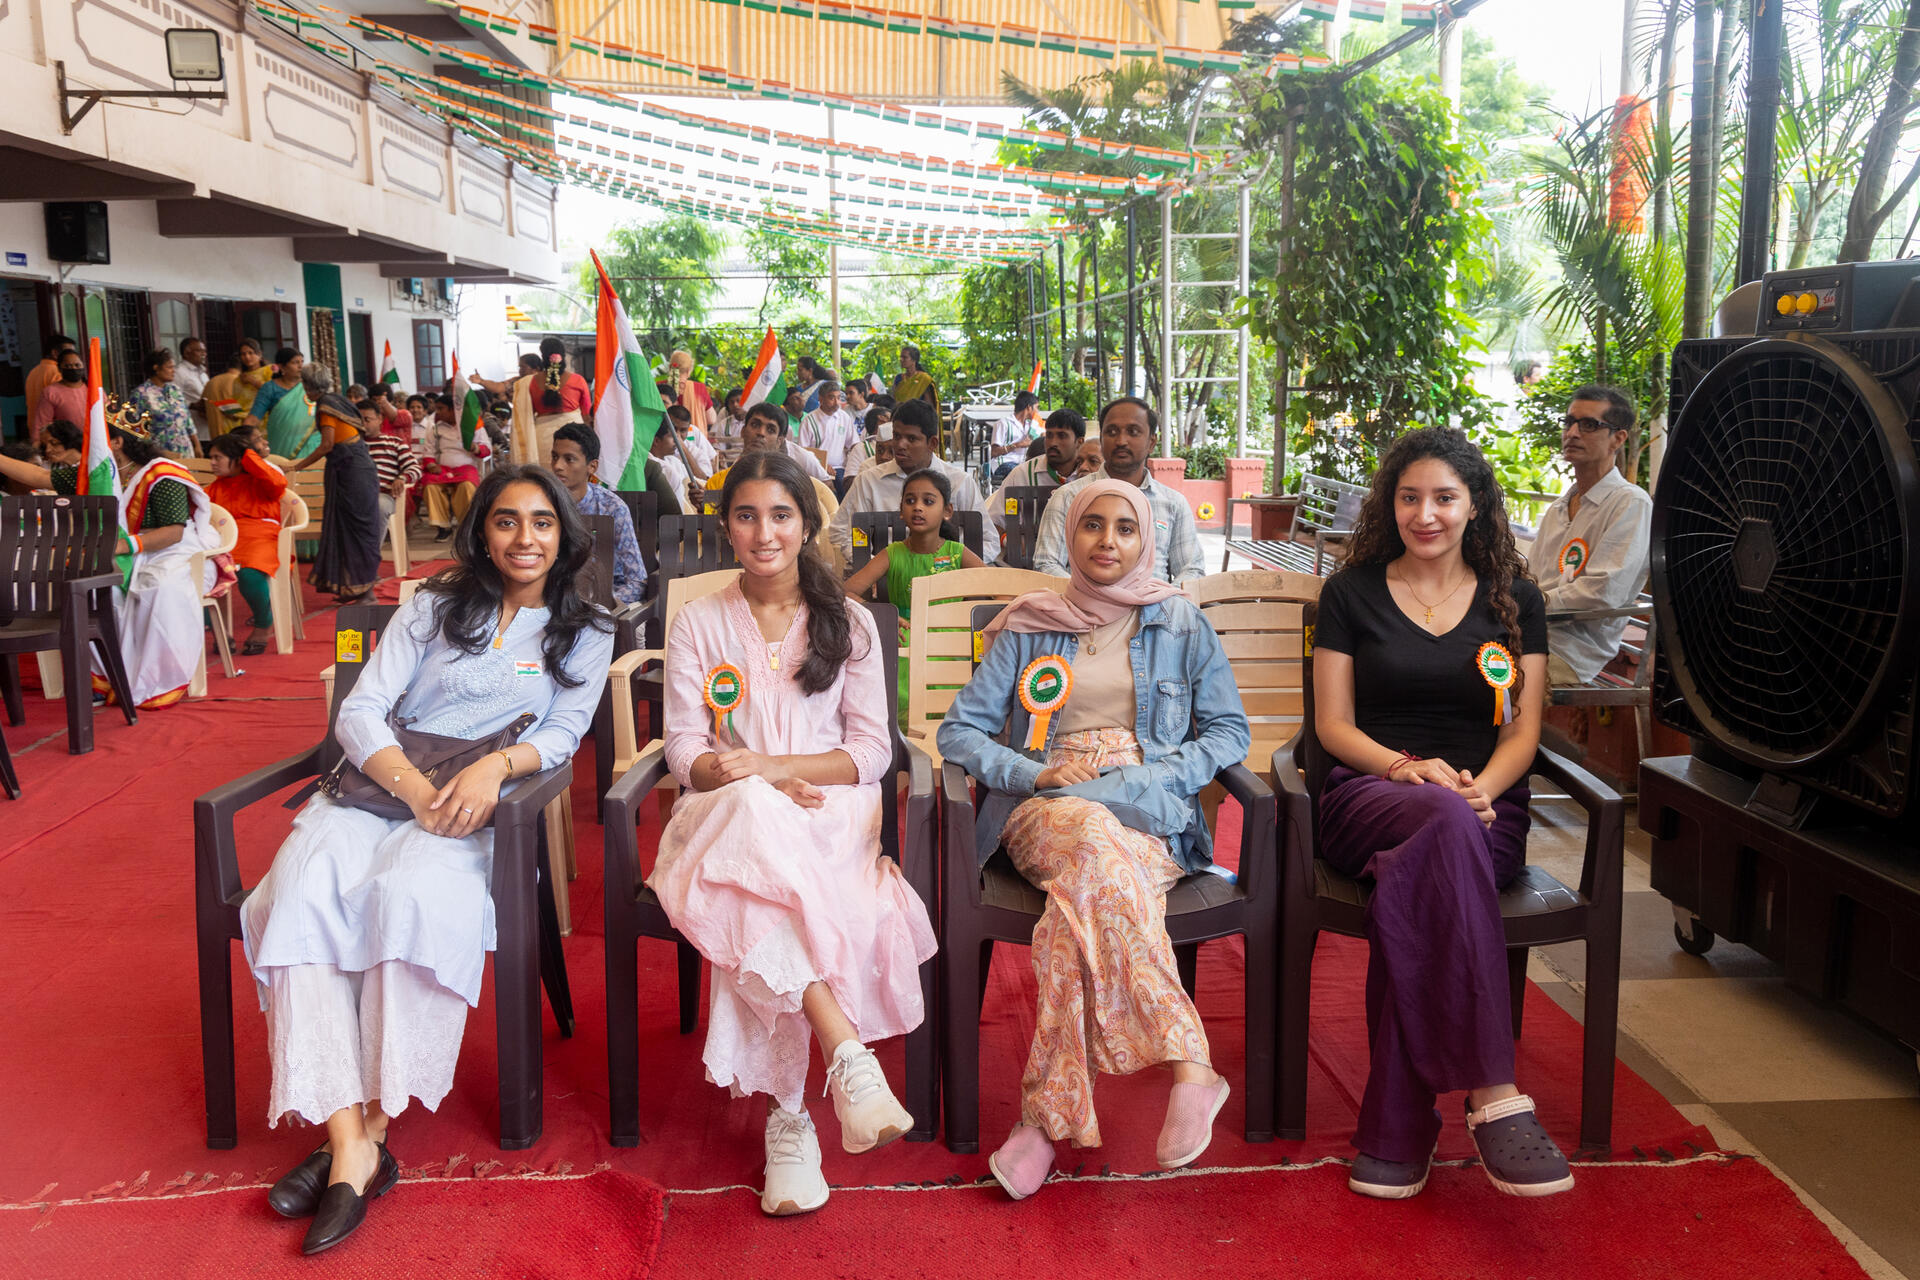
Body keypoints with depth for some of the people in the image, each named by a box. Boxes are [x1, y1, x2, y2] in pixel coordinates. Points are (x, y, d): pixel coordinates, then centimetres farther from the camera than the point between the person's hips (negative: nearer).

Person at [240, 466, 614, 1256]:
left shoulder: (585, 634, 15)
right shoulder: (433, 605, 16)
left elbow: (563, 733, 4)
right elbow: (359, 710, 6)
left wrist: (495, 766, -18)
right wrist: (413, 785, -13)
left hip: (482, 807, -2)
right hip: (379, 785, 2)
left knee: (411, 893, -36)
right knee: (302, 891, -29)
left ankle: (375, 1126, -27)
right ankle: (349, 1145, -32)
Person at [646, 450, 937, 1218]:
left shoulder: (848, 624, 12)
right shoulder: (697, 625, 13)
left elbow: (872, 751, 3)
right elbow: (684, 751, 5)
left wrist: (772, 767, -13)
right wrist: (746, 780, -18)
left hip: (831, 816, 0)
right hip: (728, 815, 0)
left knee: (759, 909, -36)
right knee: (756, 817, -39)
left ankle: (787, 1114, -27)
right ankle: (846, 1052, -46)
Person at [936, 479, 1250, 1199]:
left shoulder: (1180, 623, 16)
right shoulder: (1028, 628, 16)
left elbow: (1229, 732, 12)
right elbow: (959, 730, 11)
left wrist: (1148, 779, -6)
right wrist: (1035, 774, -7)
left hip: (1151, 815, 0)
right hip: (1048, 811, 0)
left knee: (1085, 889, -37)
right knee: (1100, 844, -40)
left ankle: (1047, 1111, -36)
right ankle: (1190, 1066, -44)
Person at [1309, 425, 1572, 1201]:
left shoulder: (1514, 599, 16)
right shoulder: (1352, 593, 12)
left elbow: (1524, 730, 10)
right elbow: (1333, 724, 7)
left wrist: (1479, 787, -12)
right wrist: (1408, 768, -13)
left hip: (1485, 805, 1)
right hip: (1370, 796, -1)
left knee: (1411, 885, -37)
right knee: (1444, 824, -40)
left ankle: (1396, 1129, -33)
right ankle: (1494, 1097, -41)